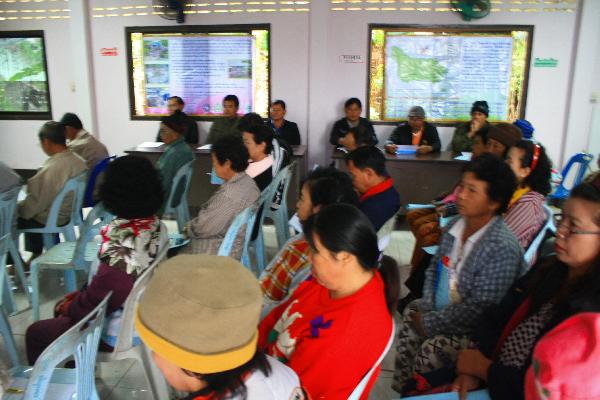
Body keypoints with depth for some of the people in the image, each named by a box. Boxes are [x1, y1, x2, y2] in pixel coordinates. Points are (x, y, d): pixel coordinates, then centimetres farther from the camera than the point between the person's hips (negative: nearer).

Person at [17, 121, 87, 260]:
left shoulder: (49, 169, -29)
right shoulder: (79, 161, -6)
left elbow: (36, 203, -21)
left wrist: (16, 209, -3)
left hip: (49, 219, -8)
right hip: (70, 212, 8)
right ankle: (36, 254, 35)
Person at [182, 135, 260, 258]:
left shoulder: (230, 194, -30)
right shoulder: (247, 181, 0)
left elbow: (204, 228, -22)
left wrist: (187, 228, -3)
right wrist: (192, 224, 4)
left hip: (219, 252, -9)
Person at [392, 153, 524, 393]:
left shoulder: (502, 248, -27)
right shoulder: (455, 226, -4)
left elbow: (478, 309, -26)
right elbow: (435, 268, 9)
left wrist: (430, 323, -18)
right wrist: (428, 308, -4)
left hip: (475, 329, -8)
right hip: (443, 310, 8)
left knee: (432, 348, -23)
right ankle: (401, 389, 11)